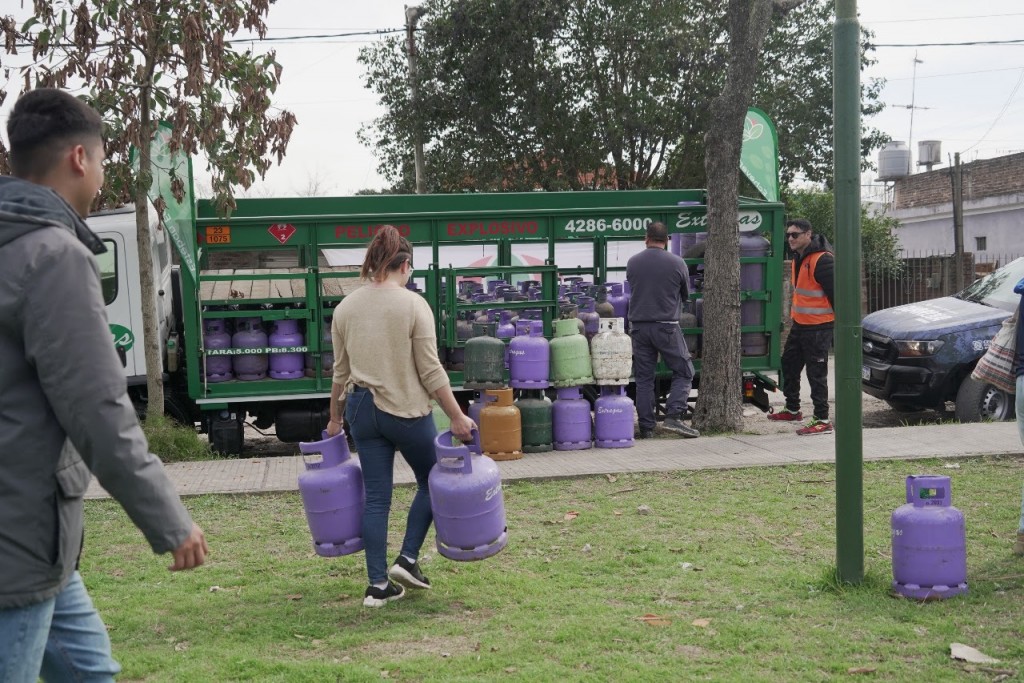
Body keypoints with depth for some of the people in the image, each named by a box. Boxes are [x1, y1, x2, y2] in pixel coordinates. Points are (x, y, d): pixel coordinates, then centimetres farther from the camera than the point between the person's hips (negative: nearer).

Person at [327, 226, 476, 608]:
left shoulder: (345, 307, 3)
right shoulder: (413, 305, -12)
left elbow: (340, 372, 9)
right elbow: (431, 371, -13)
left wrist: (335, 419, 19)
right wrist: (457, 418, -9)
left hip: (362, 409, 4)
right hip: (407, 410, -4)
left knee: (376, 497, 9)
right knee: (431, 482, 19)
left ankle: (378, 585, 10)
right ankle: (407, 559, 10)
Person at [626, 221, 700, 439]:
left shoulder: (632, 263, 2)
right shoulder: (677, 263, -4)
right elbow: (686, 295, 10)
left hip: (639, 326, 3)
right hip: (666, 326, -3)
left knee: (643, 378, 8)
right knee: (684, 372, 7)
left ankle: (646, 427, 7)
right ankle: (674, 415, -8)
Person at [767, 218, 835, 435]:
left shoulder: (822, 260, -19)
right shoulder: (799, 258, 11)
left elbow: (836, 294, -19)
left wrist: (840, 326, -18)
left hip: (818, 327, -10)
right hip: (799, 324, 10)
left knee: (816, 373, -5)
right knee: (789, 364, 19)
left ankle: (822, 420, 1)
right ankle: (792, 409, 34)